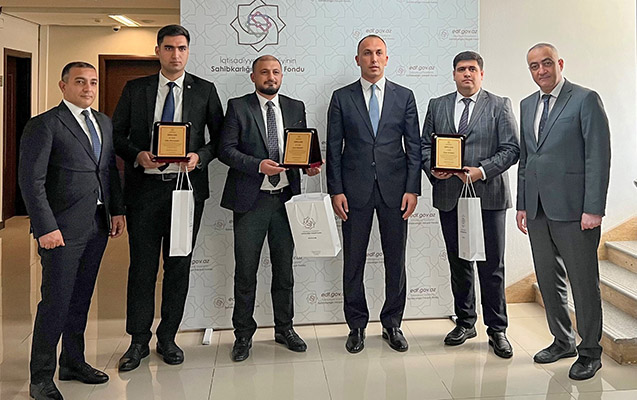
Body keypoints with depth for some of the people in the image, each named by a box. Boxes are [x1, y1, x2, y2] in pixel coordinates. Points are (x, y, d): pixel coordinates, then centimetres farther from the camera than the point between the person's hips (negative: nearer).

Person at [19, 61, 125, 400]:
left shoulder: (104, 123, 14)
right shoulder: (43, 125, -7)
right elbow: (31, 180, -12)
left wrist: (117, 210, 9)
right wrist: (46, 228, -17)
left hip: (98, 225, 6)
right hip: (63, 228, -6)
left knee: (81, 298, 16)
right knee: (56, 301, 0)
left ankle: (73, 362, 32)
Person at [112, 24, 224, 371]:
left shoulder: (205, 90, 6)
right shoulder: (135, 89, 7)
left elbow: (220, 137, 7)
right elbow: (116, 135, 7)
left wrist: (200, 157, -11)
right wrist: (138, 155, -12)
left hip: (188, 186, 0)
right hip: (144, 188, 0)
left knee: (179, 265, 8)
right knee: (142, 266, 5)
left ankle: (168, 338, 24)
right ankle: (139, 341, 20)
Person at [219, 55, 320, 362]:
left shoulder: (296, 108, 11)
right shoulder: (238, 107, 1)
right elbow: (225, 149, -6)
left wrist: (310, 164, -7)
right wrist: (258, 165, -19)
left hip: (286, 198, 3)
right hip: (251, 199, -3)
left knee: (284, 268, 13)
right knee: (245, 271, 4)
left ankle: (284, 328, 28)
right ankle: (243, 334, 20)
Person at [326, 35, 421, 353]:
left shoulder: (404, 96, 9)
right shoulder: (342, 98, 6)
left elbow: (414, 145, 5)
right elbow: (333, 148, 3)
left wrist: (412, 188, -3)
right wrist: (336, 190, -5)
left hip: (394, 189, 1)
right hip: (355, 190, -1)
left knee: (396, 260, 7)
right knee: (353, 261, 5)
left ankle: (392, 324, 23)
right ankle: (357, 326, 20)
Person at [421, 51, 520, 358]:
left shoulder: (500, 106, 5)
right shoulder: (436, 106, 13)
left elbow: (511, 149, -2)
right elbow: (425, 145, 13)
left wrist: (482, 170, -17)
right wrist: (432, 169, -7)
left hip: (488, 196, -2)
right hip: (449, 196, 3)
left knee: (492, 267, 1)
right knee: (458, 264, 12)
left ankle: (497, 330, 15)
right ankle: (465, 323, 27)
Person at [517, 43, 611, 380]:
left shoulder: (585, 99, -4)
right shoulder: (527, 105, 15)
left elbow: (599, 156, -10)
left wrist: (593, 209, -15)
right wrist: (522, 204, 14)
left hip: (572, 209, -6)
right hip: (538, 209, 6)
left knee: (583, 282, 3)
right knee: (548, 279, 14)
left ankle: (590, 351, 19)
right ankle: (563, 341, 30)